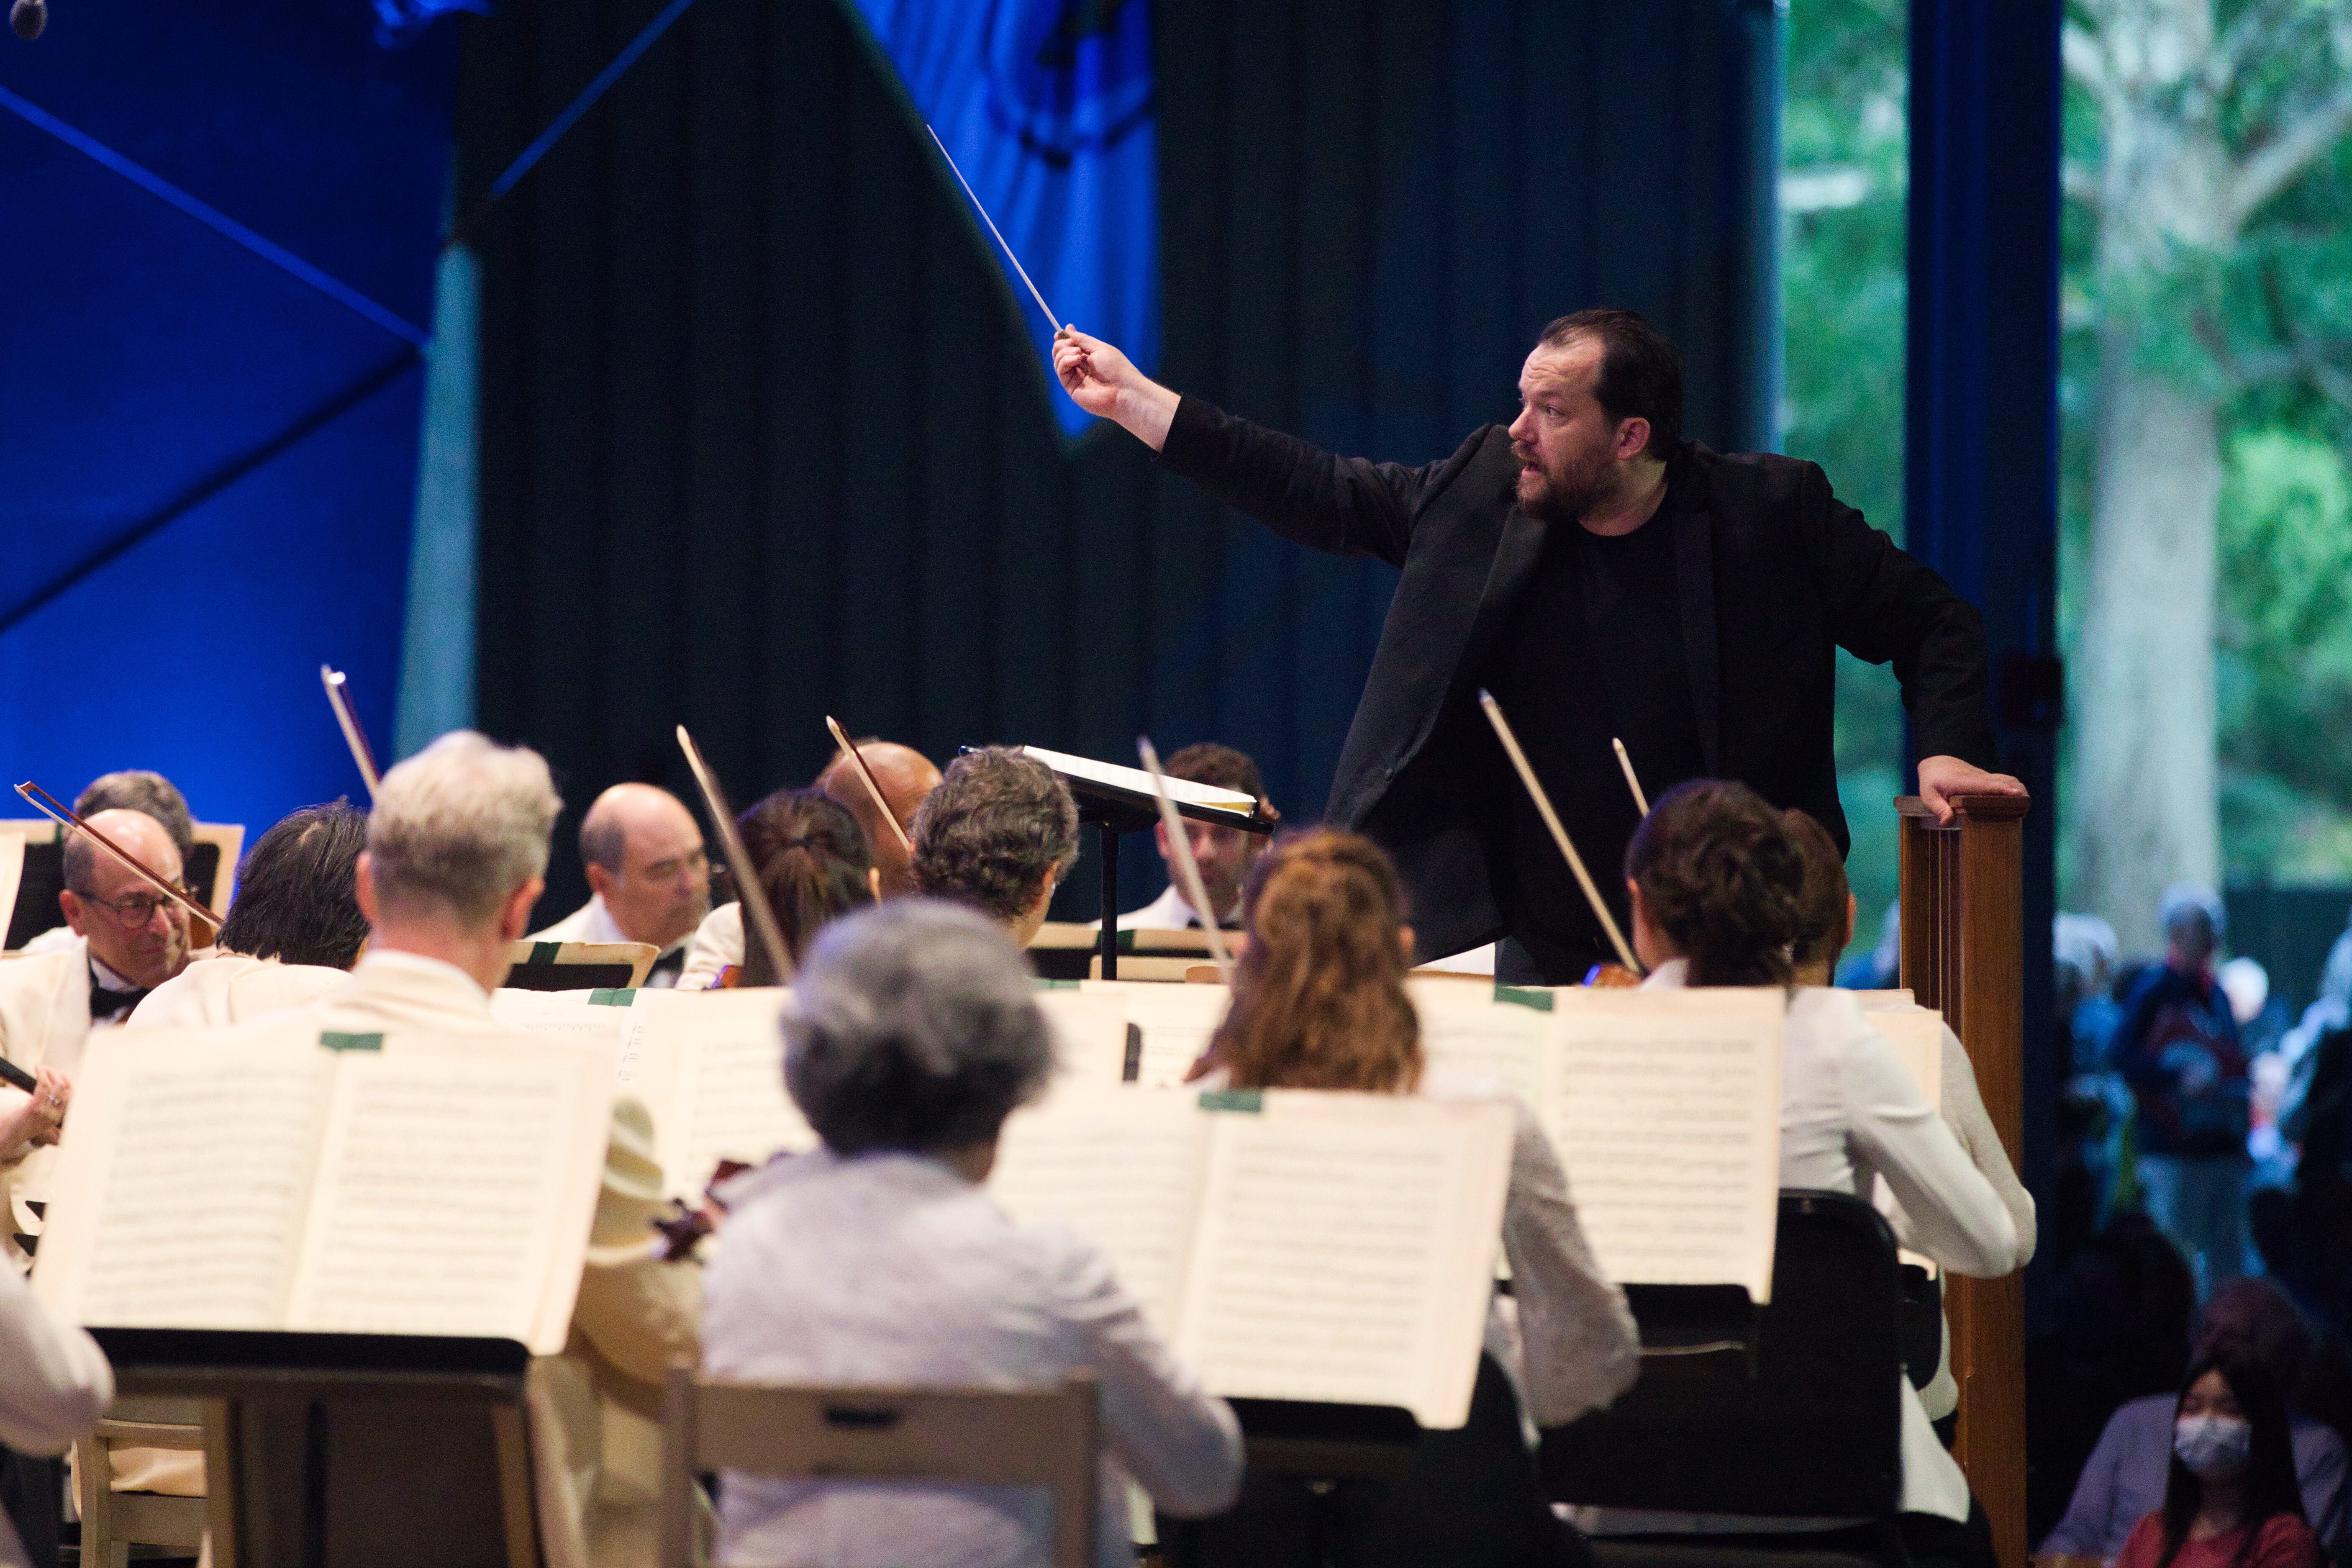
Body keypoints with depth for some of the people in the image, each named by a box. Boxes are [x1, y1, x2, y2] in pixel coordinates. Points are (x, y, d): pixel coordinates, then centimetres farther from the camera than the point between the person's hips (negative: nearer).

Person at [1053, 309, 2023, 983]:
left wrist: (1948, 749, -12)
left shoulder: (1770, 514, -6)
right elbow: (1317, 496, 11)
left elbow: (1930, 622, 4)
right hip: (1543, 954, 3)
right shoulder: (1486, 494, 2)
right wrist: (1133, 401, 10)